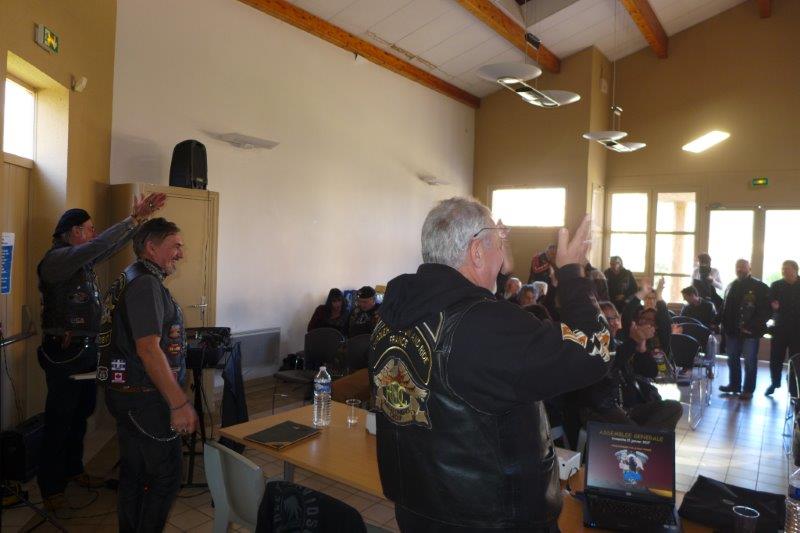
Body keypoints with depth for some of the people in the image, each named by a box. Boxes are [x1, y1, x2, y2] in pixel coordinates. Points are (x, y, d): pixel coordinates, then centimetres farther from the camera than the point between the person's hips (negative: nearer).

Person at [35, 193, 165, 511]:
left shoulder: (82, 259, 11)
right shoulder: (55, 259, -16)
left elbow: (112, 246, 13)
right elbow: (100, 245, -30)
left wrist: (139, 218, 3)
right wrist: (133, 219, -26)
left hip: (87, 348, 9)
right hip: (64, 352, -9)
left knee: (81, 415, 18)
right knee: (59, 421, 2)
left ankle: (73, 470, 34)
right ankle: (50, 487, 15)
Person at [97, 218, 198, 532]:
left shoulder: (130, 280, 15)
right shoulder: (146, 283, -18)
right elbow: (149, 349, -26)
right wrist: (179, 404, -25)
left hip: (127, 396, 10)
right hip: (146, 400, -10)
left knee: (134, 475, 19)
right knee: (165, 479, 1)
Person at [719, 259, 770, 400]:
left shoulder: (760, 287, -5)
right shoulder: (732, 286, 14)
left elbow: (766, 309, -11)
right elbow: (725, 307, 15)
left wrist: (754, 326, -19)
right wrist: (725, 326, 7)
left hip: (750, 331, -6)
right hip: (732, 330, 6)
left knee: (750, 361, 2)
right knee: (733, 359, 13)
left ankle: (748, 390, 11)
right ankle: (734, 385, 26)